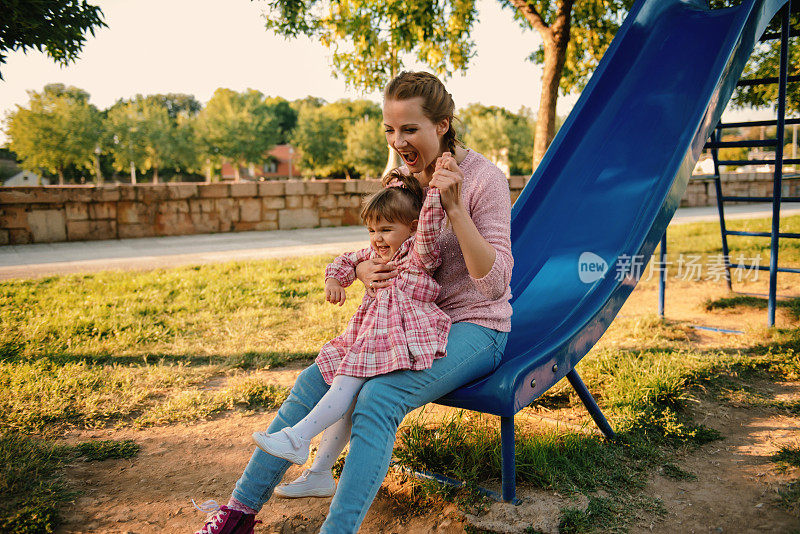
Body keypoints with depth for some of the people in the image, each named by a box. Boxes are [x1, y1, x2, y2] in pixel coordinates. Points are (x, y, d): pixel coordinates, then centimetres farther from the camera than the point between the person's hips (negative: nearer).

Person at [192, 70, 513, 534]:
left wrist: (454, 208, -34)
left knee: (378, 400, -31)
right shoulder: (405, 173, 4)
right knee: (313, 382, -8)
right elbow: (387, 250, 13)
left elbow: (495, 284, -23)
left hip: (475, 327, -6)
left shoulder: (484, 179, -16)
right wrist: (364, 269, -12)